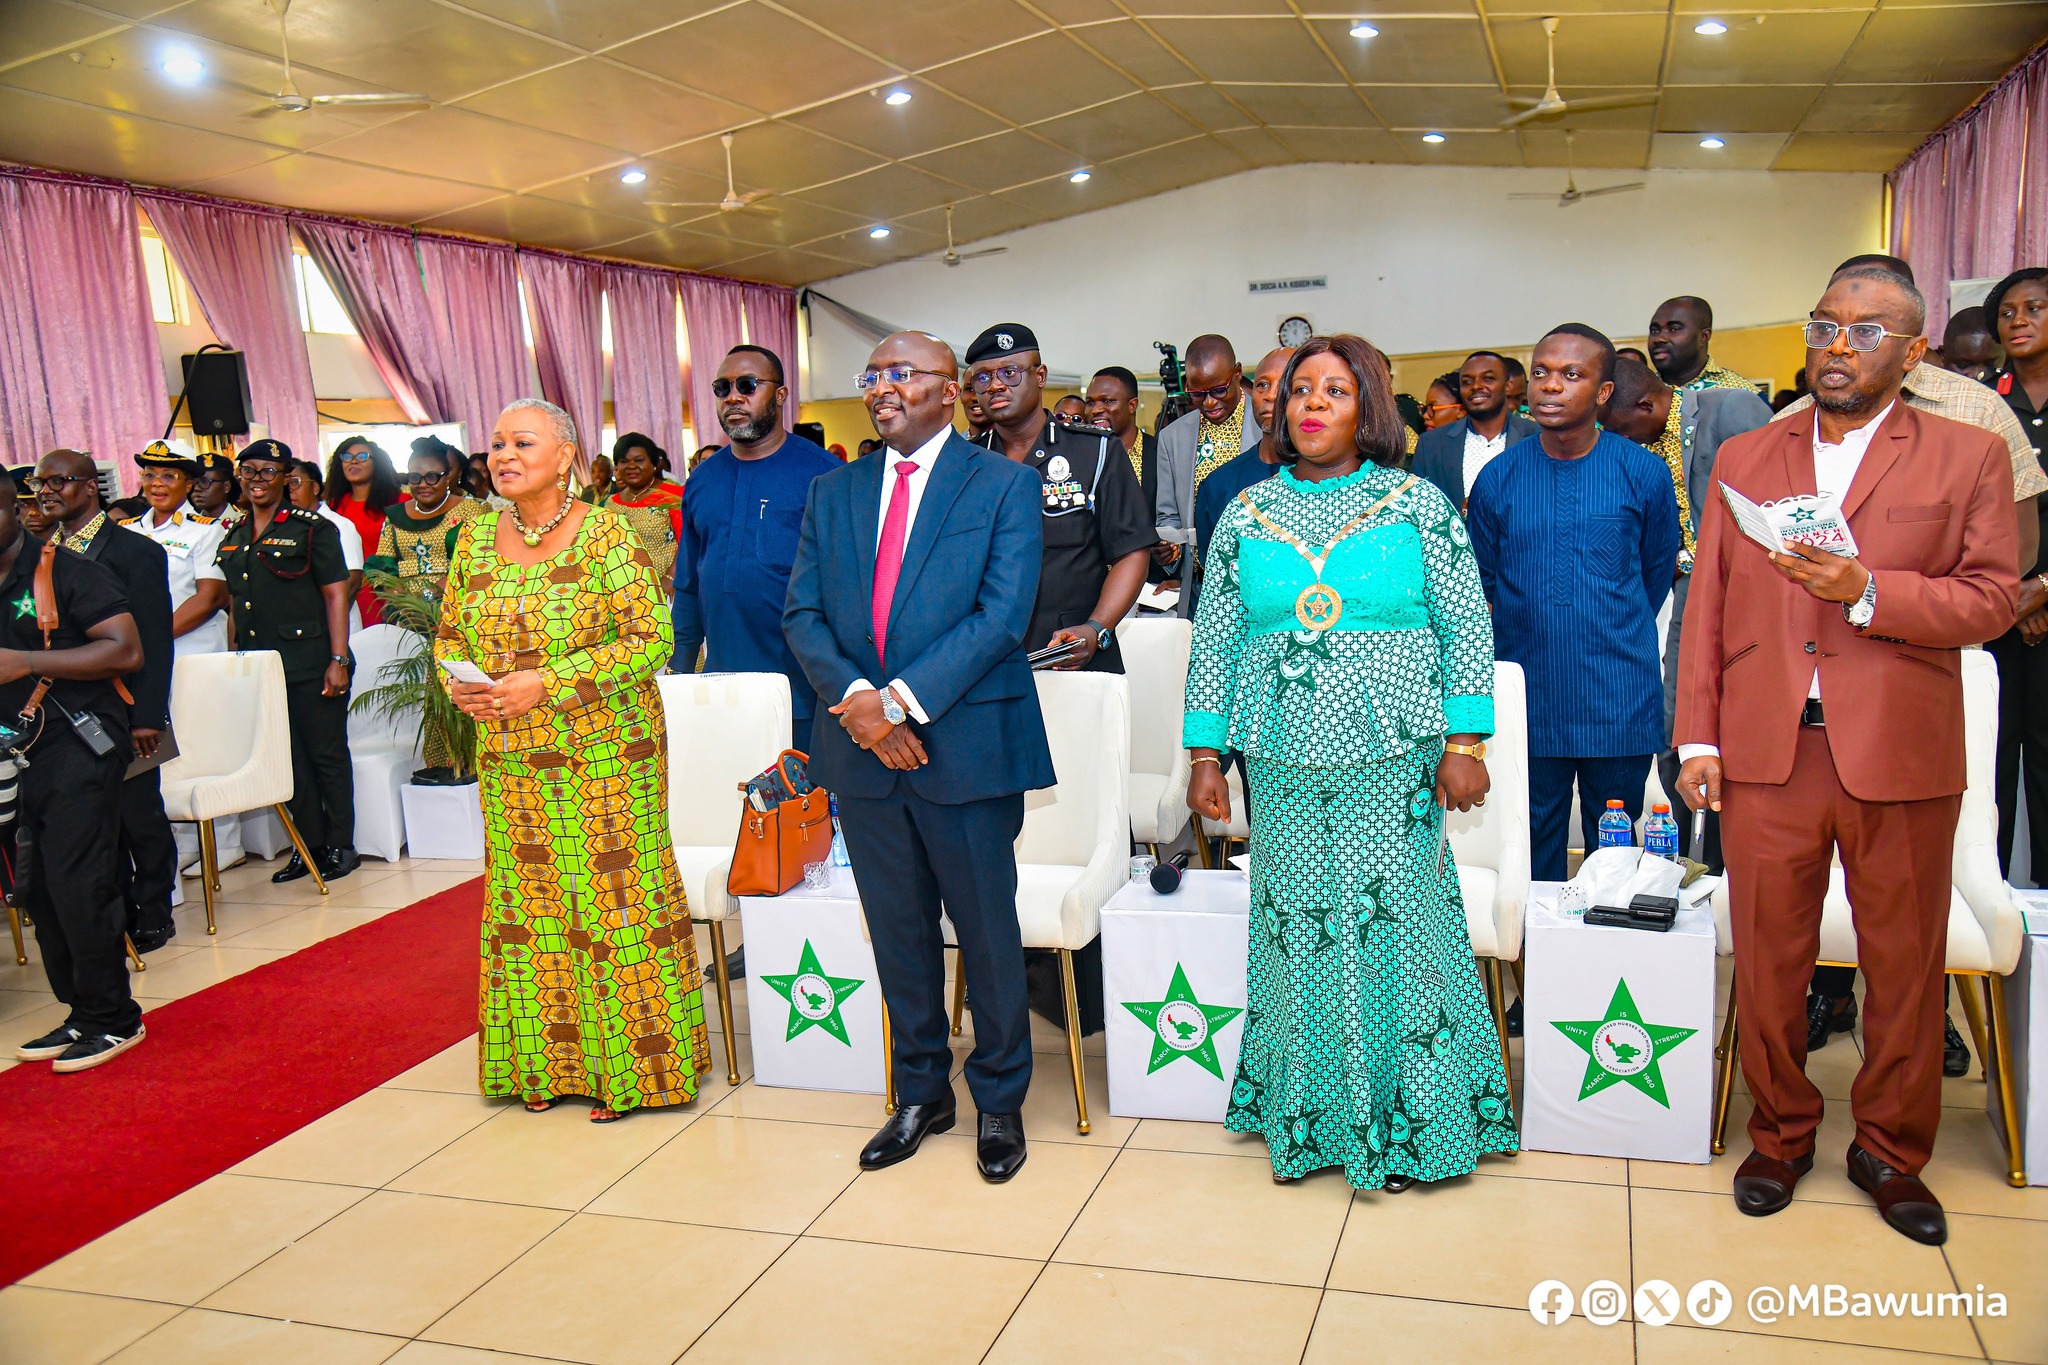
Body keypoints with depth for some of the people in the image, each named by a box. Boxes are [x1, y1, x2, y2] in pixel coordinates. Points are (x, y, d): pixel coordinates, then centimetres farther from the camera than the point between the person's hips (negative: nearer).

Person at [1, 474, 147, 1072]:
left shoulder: (68, 572, -6)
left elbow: (126, 651, -15)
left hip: (78, 743, -8)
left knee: (76, 883, -9)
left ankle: (112, 1018, 3)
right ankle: (82, 1014, 20)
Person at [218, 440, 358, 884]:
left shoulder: (312, 529, -4)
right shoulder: (234, 537, 14)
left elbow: (336, 595, -8)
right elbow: (235, 602, 20)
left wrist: (338, 659, -14)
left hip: (310, 665, -6)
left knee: (327, 755, 2)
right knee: (288, 759, 10)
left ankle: (340, 846, 11)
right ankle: (309, 845, 19)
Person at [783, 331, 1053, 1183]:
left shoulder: (1003, 485, -2)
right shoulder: (833, 492, 12)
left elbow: (1002, 616, -12)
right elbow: (804, 614, 6)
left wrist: (901, 699, -18)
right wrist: (855, 697, -11)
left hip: (966, 744, -4)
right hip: (863, 753, 4)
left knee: (988, 934, 7)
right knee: (898, 935, 15)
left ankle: (999, 1100, 25)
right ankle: (920, 1092, 31)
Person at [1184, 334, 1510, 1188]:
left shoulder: (1416, 502, 1)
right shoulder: (1247, 515, 7)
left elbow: (1468, 626, 0)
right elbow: (1214, 640, 9)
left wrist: (1465, 743, -6)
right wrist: (1205, 755, 4)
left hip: (1392, 761, -2)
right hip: (1286, 763, 2)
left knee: (1395, 923, 2)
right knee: (1297, 928, 6)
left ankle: (1400, 1122, 19)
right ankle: (1303, 1119, 22)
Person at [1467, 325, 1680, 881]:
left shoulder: (1644, 472, -2)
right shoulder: (1498, 477, 0)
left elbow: (1658, 567, 13)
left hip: (1619, 698, -1)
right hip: (1528, 696, 1)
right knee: (1535, 838, 10)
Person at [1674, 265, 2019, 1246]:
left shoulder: (1969, 457, 5)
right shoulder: (1744, 458, 11)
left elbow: (1992, 599, -1)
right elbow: (1708, 606, 9)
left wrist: (1867, 591, -17)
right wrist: (1698, 736, 3)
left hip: (1901, 759, -1)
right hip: (1765, 754, 1)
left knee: (1904, 968, 9)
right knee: (1767, 960, 8)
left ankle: (1890, 1151, 28)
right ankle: (1780, 1136, 27)